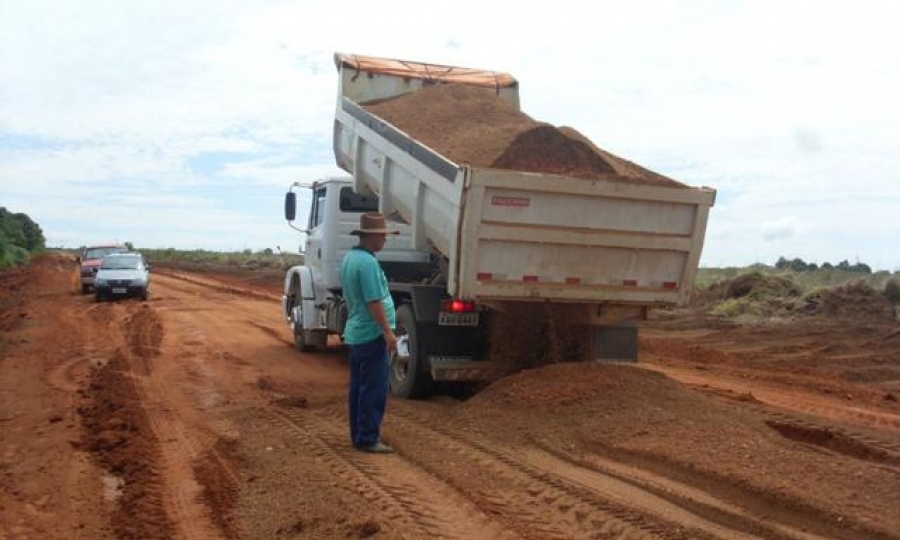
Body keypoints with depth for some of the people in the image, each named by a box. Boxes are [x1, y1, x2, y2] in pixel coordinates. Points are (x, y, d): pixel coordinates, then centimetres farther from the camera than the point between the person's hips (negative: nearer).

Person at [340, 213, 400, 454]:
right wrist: (388, 331, -20)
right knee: (374, 389, -4)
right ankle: (368, 439, 0)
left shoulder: (350, 258, 11)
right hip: (372, 334, -10)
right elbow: (374, 302, -23)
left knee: (358, 387, 14)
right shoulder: (368, 262, -20)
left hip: (355, 333, 10)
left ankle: (358, 435, 22)